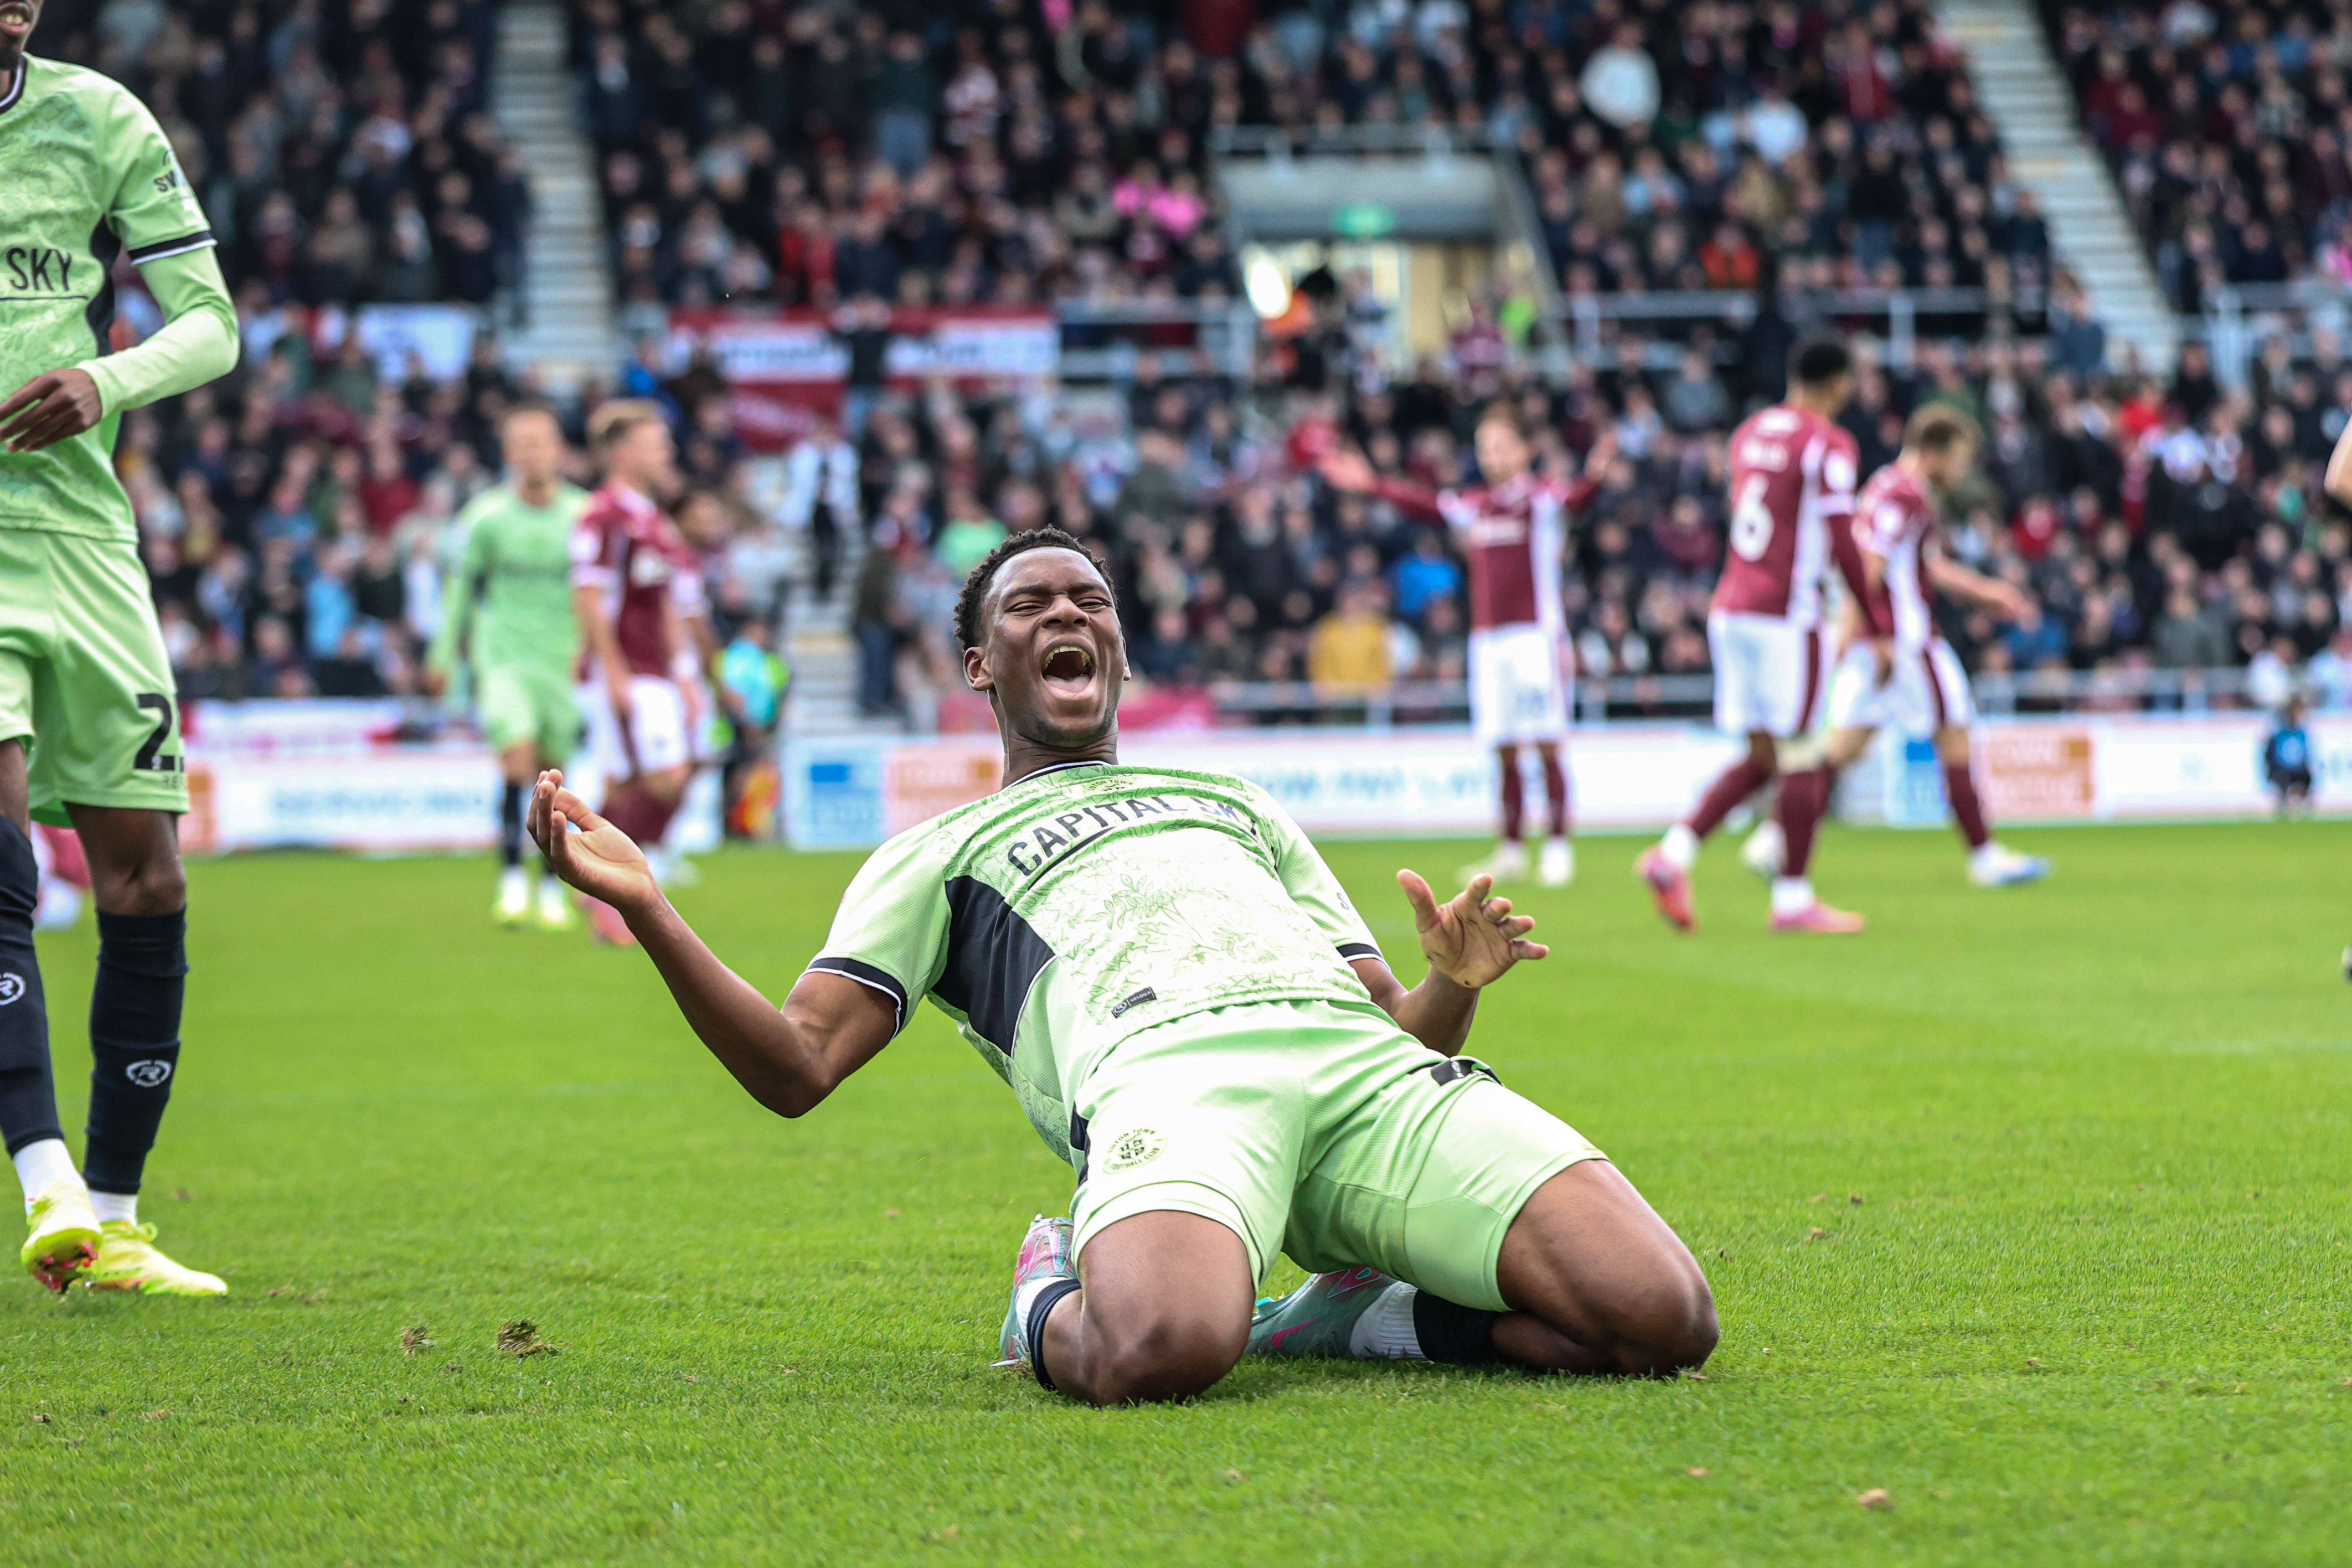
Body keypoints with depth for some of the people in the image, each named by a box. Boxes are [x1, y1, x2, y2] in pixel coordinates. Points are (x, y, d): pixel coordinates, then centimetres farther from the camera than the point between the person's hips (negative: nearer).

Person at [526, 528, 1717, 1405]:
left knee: (1663, 1317, -22)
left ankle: (1340, 1319, 1)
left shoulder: (1238, 802, 42)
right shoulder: (937, 856, 30)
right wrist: (643, 907, 1)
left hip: (1364, 1061, 4)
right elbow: (796, 1069, 14)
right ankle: (1060, 1308, -4)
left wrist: (1453, 984, 10)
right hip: (1161, 1066, -4)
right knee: (1158, 1355, -41)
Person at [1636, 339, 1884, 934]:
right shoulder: (1829, 445, -8)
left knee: (1761, 757, 12)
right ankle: (1793, 898, 2)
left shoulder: (1749, 432, 14)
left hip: (1730, 610, 7)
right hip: (1787, 617, -7)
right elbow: (1843, 547, -12)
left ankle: (1674, 852, -2)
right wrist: (1879, 631, -7)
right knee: (1799, 761, 0)